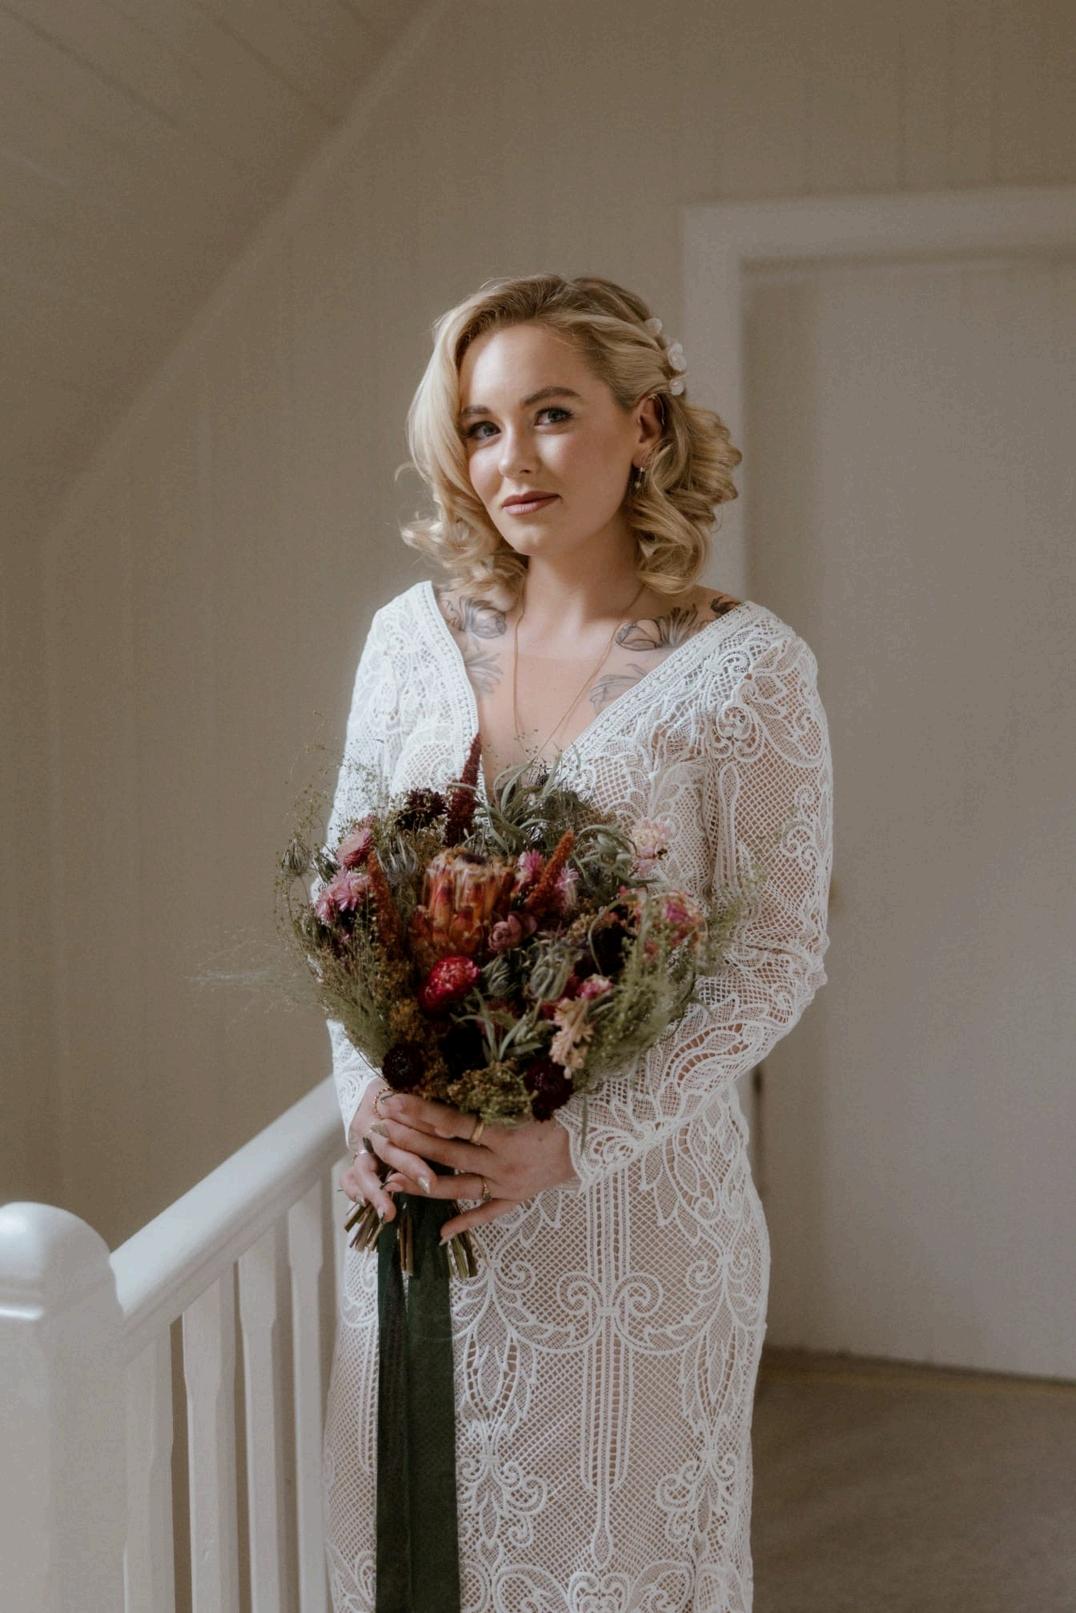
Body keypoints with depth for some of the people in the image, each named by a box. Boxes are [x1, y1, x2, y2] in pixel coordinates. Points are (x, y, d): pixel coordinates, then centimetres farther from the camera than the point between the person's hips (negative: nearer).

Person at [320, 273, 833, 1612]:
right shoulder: (411, 634, 2)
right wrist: (365, 1097, -10)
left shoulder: (746, 667, -10)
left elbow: (778, 954, -10)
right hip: (417, 1176, 4)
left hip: (638, 1193, -3)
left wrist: (575, 1142, -18)